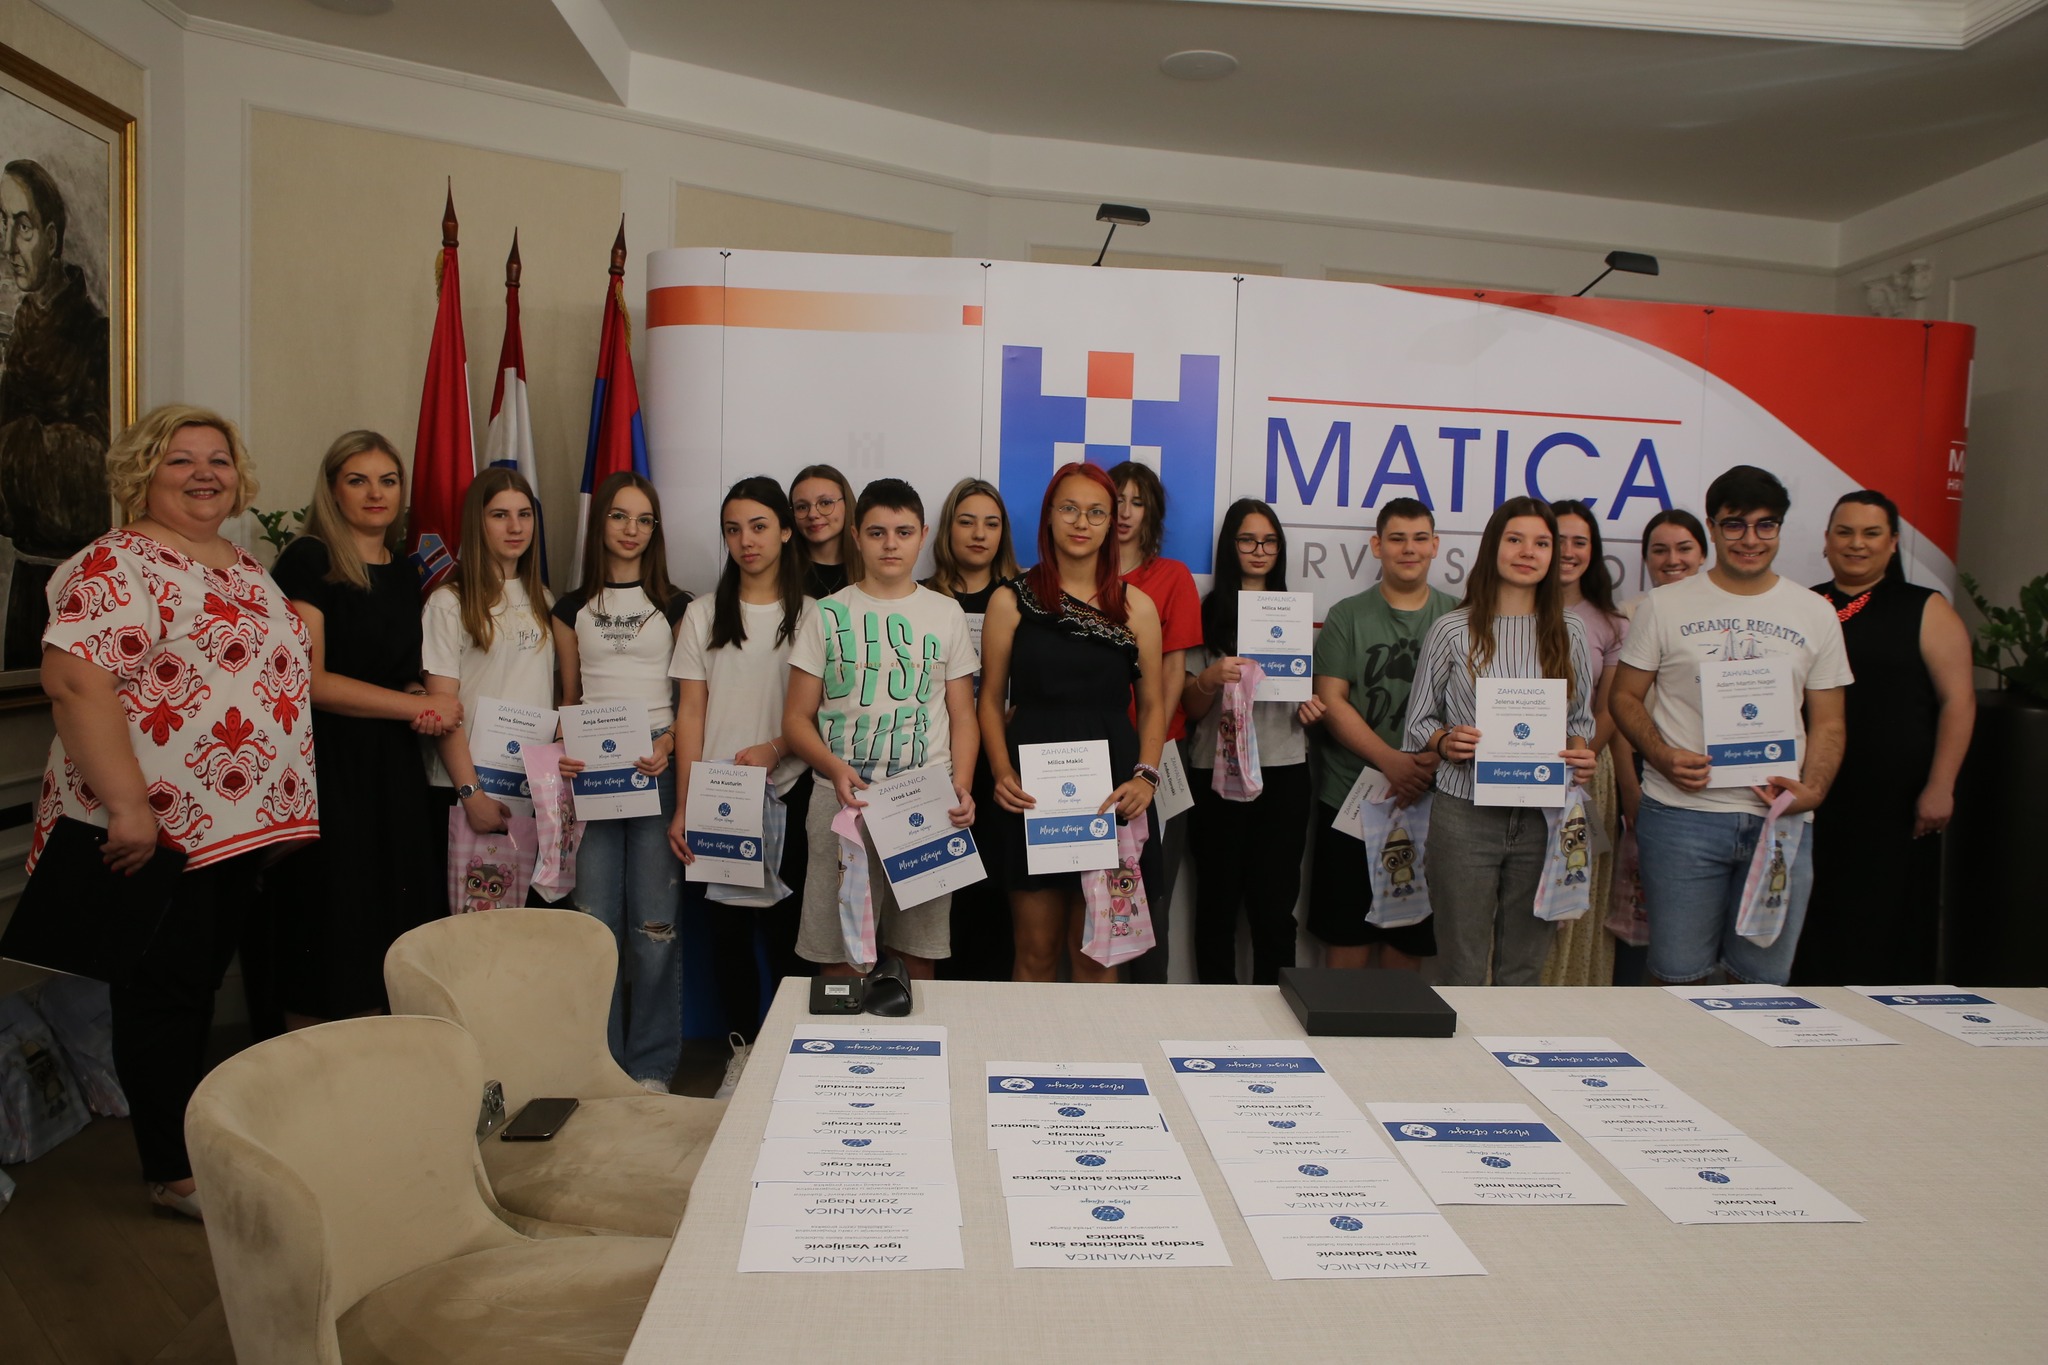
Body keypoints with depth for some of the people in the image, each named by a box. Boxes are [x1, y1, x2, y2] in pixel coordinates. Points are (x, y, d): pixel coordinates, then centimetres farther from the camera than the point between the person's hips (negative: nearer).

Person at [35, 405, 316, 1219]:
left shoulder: (245, 569, 15)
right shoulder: (119, 565, -12)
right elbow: (74, 681, -22)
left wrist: (286, 812, 17)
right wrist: (127, 806, -27)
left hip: (242, 823, 8)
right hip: (159, 829, -8)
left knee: (204, 982, 17)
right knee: (164, 993, 2)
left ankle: (196, 1141, 31)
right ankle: (173, 1173, 15)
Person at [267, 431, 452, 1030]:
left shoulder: (405, 571, 14)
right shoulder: (308, 560, -7)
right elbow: (308, 679, -15)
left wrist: (424, 706, 0)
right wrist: (418, 706, -12)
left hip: (391, 769, 6)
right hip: (326, 767, -6)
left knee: (385, 942, 8)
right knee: (327, 940, -1)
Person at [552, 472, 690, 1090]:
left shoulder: (675, 606, 6)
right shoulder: (572, 609, 12)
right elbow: (569, 699, 15)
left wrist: (667, 744, -14)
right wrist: (563, 754, -4)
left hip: (658, 769, -2)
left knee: (654, 922, -3)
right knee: (594, 921, 2)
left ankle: (652, 1067, 8)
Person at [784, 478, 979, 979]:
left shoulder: (946, 614, 12)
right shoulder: (829, 614, 8)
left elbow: (963, 716, 11)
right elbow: (797, 718, 5)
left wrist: (961, 787, -7)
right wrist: (835, 768, -14)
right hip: (843, 801, -1)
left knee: (918, 957, 4)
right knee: (841, 960, 0)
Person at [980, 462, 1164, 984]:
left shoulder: (1135, 605, 7)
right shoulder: (1011, 600, 5)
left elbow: (1152, 705, 10)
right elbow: (991, 700, 6)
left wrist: (1146, 776, -6)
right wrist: (1002, 773, -8)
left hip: (1111, 793, 1)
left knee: (1095, 955, 7)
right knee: (1036, 952, 6)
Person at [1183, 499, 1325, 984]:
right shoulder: (1207, 612, 3)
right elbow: (1191, 709, 2)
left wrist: (1312, 708, -1)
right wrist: (1210, 679, -18)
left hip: (1284, 771, 2)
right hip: (1218, 768, -2)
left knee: (1275, 901, 2)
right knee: (1218, 898, 4)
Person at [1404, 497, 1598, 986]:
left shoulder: (1568, 632, 9)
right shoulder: (1452, 630, 1)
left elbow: (1582, 718, 16)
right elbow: (1419, 720, 5)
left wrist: (1582, 753, -5)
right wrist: (1446, 742, -15)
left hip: (1541, 817, 3)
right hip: (1465, 814, -3)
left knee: (1525, 967, 11)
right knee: (1462, 968, 3)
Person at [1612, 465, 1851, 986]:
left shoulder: (1816, 614, 10)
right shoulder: (1665, 606, 4)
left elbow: (1827, 721, 10)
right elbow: (1625, 696, 6)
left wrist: (1812, 790, -7)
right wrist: (1663, 757, -12)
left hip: (1780, 819, 2)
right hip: (1683, 813, -2)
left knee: (1764, 977, 9)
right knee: (1678, 977, 3)